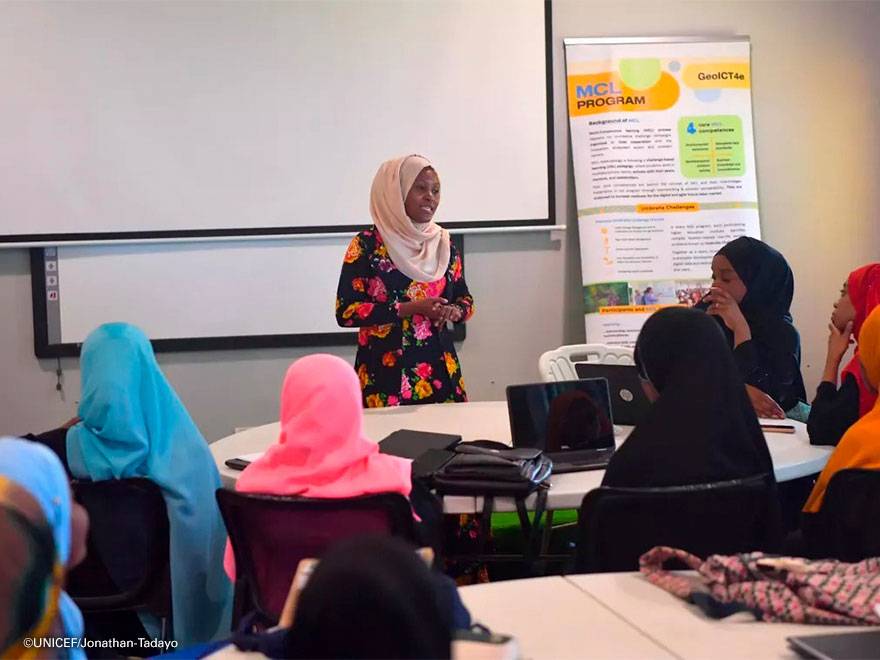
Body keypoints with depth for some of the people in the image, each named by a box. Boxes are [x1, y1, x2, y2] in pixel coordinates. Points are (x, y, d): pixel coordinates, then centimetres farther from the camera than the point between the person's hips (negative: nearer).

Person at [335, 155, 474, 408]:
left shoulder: (443, 243, 10)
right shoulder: (367, 245, -5)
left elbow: (465, 299, 18)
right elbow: (346, 311, -10)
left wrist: (454, 311, -6)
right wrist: (411, 308, -16)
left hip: (439, 368, 4)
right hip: (386, 370, -4)